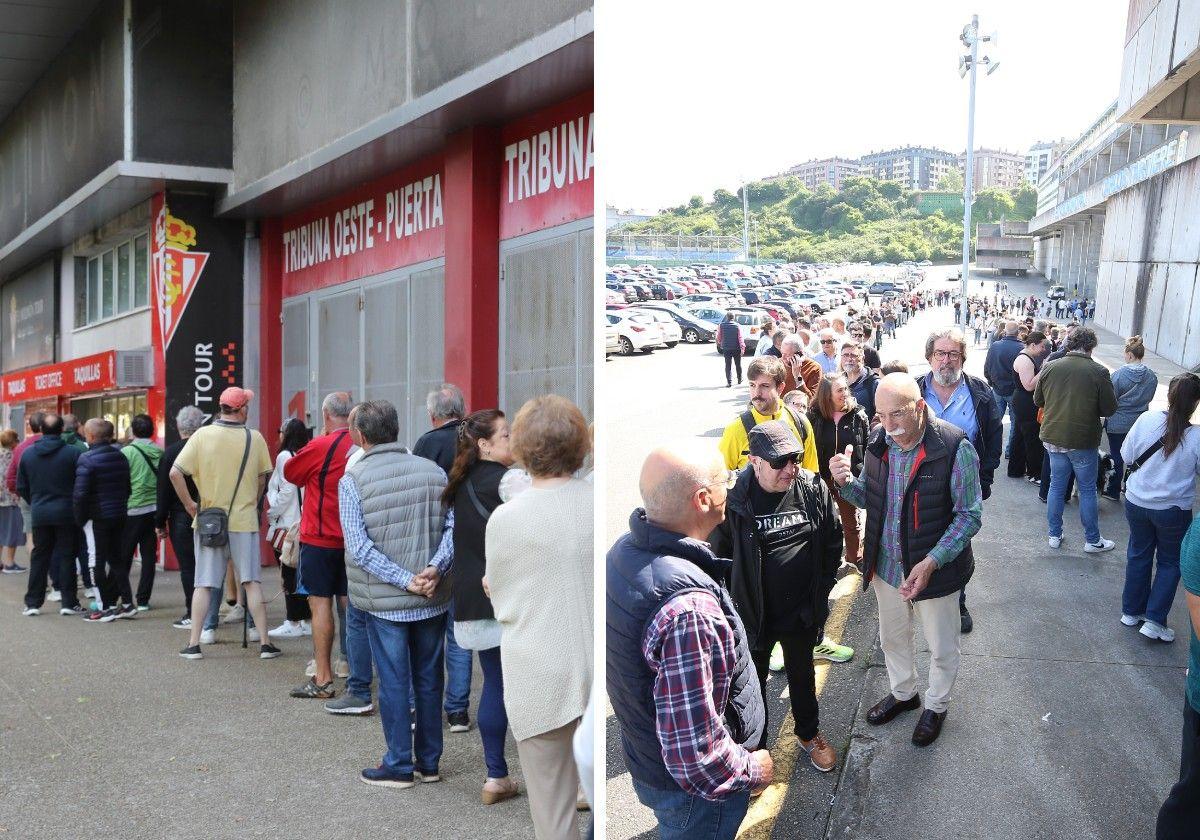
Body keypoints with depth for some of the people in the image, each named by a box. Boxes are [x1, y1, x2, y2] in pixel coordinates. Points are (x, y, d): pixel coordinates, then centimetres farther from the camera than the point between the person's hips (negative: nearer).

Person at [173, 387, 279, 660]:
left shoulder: (202, 435, -7)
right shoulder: (255, 438, -4)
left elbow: (175, 473, -13)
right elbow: (262, 477, 8)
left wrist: (189, 503, -1)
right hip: (244, 520, 0)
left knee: (203, 584, 8)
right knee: (252, 582, 5)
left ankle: (194, 643, 10)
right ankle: (264, 643, 7)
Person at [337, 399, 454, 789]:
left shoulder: (352, 480, -9)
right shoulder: (433, 471, 1)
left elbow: (360, 548, -15)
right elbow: (453, 526, -6)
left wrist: (404, 580, -16)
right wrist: (436, 567, -15)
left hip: (384, 601, -3)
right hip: (433, 598, 4)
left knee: (394, 682, 6)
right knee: (429, 679, 13)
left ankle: (399, 766, 14)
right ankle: (428, 761, 23)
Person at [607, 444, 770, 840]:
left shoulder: (624, 550, -9)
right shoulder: (687, 609, -39)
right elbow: (693, 751, -37)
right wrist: (751, 770, -17)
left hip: (645, 757, 8)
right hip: (695, 791, -8)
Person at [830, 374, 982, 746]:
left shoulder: (954, 448, -25)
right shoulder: (878, 441, -7)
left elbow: (970, 515, -20)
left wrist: (931, 563, -28)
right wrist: (846, 482, -16)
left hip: (936, 568, -5)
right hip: (886, 565, 5)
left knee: (941, 647, 18)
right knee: (892, 638, 25)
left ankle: (936, 705, 43)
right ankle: (903, 693, 51)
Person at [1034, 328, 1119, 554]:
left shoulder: (1050, 367, -4)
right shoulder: (1098, 372, -15)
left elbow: (1038, 401, 8)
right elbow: (1109, 408, -9)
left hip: (1053, 438, 4)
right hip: (1083, 441, -3)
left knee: (1056, 486, 16)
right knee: (1087, 490, 9)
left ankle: (1054, 535, 23)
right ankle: (1092, 540, 19)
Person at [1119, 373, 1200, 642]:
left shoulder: (1146, 420, -16)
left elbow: (1127, 455, -5)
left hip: (1137, 503, 2)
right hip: (1173, 510, -2)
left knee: (1139, 555, 20)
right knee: (1170, 562, 16)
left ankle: (1131, 611, 31)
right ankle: (1154, 620, 12)